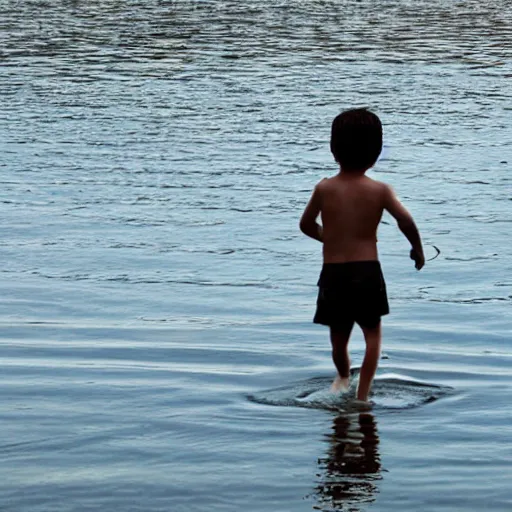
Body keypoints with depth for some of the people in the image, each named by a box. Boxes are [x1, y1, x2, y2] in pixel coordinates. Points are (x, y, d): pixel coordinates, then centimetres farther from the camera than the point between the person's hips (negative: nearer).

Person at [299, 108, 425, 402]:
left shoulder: (324, 189, 1)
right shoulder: (380, 190, -4)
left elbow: (306, 225, 13)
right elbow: (406, 220, -15)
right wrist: (418, 249, 3)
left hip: (333, 272, 2)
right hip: (367, 271, -2)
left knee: (339, 335, 17)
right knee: (372, 333, 11)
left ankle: (343, 378, 42)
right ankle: (363, 395, 0)